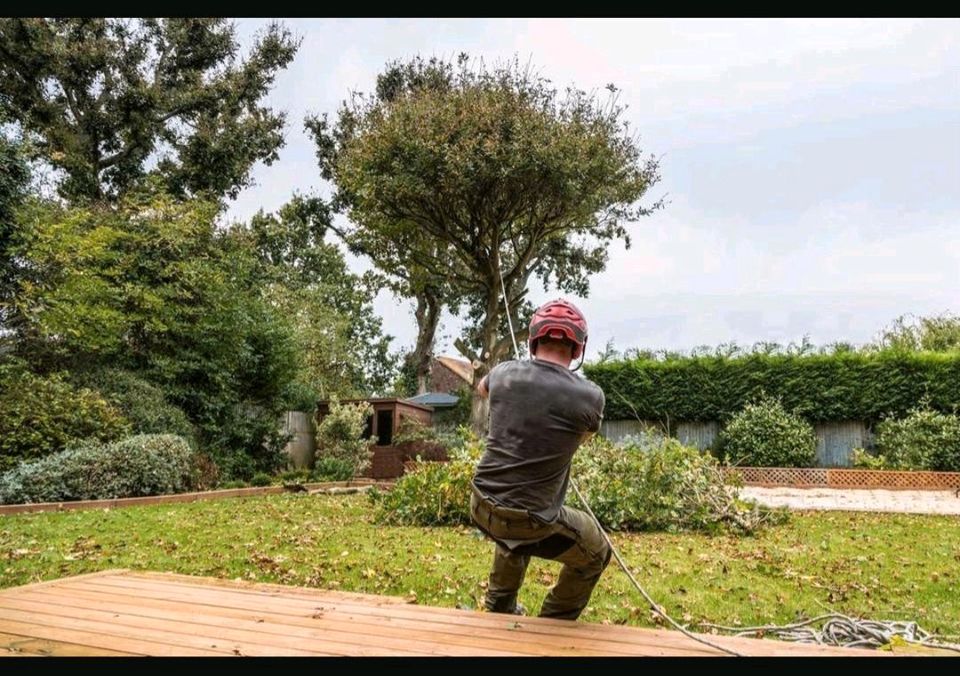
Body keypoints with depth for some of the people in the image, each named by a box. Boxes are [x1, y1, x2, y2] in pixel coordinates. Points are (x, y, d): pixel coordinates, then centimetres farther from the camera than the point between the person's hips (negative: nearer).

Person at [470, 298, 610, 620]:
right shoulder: (590, 396, -14)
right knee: (596, 554, 23)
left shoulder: (505, 373, -4)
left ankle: (499, 608, 48)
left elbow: (482, 388, 23)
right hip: (529, 521, -5)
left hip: (482, 507, 5)